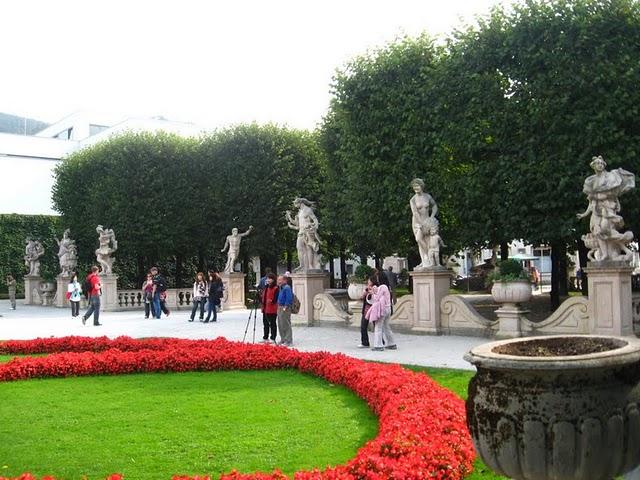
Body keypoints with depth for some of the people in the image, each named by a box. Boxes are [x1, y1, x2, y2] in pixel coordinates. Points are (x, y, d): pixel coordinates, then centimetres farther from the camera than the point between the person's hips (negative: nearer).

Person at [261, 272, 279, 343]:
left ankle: (273, 338, 5)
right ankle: (265, 338, 26)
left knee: (272, 324, -1)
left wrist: (272, 301, -31)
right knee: (265, 323, 15)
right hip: (265, 309, 8)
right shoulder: (265, 287, 16)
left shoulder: (276, 288, -10)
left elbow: (276, 299, -16)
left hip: (272, 309, -8)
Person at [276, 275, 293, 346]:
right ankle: (283, 339, 24)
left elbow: (289, 299, -21)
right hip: (280, 308, 10)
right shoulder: (280, 288, 16)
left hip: (285, 309, -10)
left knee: (286, 325, -7)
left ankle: (288, 341, -4)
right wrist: (279, 306, 15)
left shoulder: (287, 288, -14)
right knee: (280, 325, 15)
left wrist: (285, 307, -21)